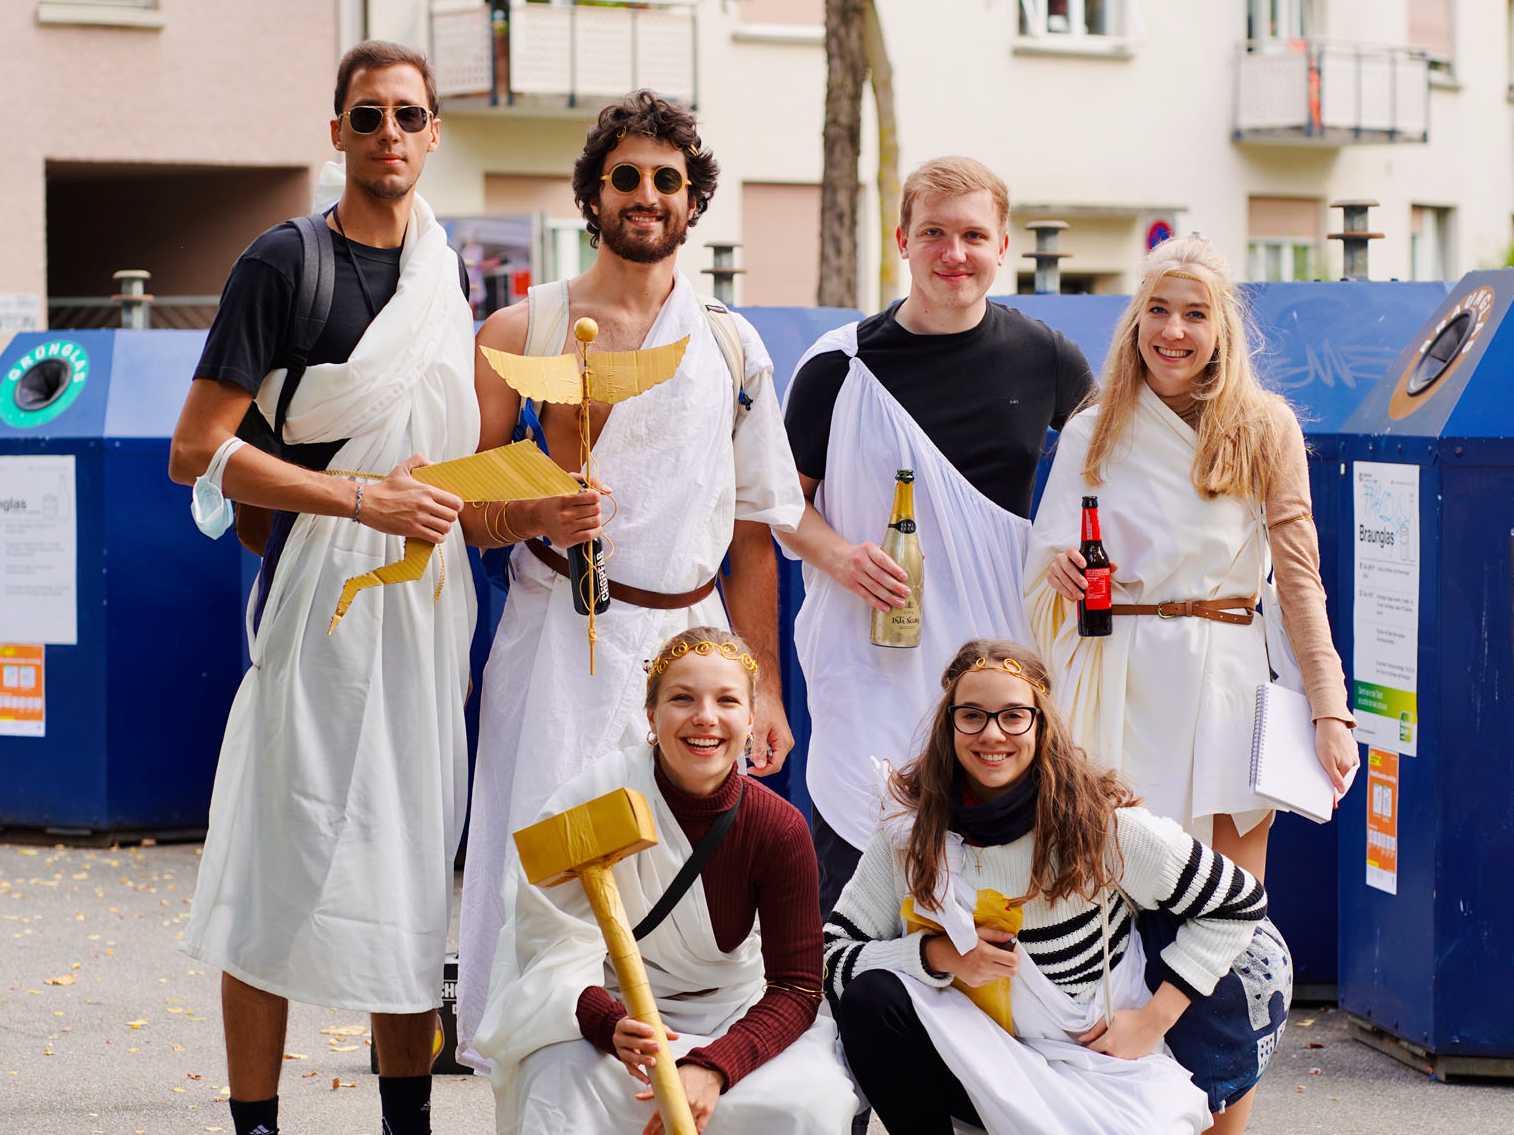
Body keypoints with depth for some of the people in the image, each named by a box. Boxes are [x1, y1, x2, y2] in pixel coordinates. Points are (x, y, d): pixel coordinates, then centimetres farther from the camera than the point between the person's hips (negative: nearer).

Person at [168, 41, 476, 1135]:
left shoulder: (451, 276, 13)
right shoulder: (286, 262, -6)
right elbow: (196, 452, -11)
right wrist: (359, 496, -17)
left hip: (428, 603, 6)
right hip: (319, 593, -5)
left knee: (416, 862, 9)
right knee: (285, 866, -5)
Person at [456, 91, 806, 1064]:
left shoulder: (733, 349, 12)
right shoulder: (524, 331, 4)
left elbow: (753, 536, 13)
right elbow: (463, 504, 3)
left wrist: (766, 688, 9)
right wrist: (537, 517, -18)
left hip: (690, 640, 2)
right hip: (560, 645, -2)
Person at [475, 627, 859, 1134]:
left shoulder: (778, 828, -12)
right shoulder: (592, 799, -17)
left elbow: (797, 987, -12)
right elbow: (558, 950, -18)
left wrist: (713, 1067, -31)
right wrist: (612, 1025, -41)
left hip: (732, 1017, 3)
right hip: (600, 1008, -2)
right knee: (562, 1089, -35)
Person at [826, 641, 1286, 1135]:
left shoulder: (1099, 822, -12)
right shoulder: (908, 839, -6)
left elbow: (1240, 902, -6)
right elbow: (831, 956, -5)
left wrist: (1152, 1020, -9)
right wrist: (937, 955, -21)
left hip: (1100, 1060, -3)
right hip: (980, 1055, 3)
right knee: (869, 997, -23)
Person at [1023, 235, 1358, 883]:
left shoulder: (1266, 429, 4)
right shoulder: (1090, 435, 9)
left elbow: (1298, 575, 3)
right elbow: (1045, 570, 15)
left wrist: (1330, 712, -5)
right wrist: (1058, 569, -10)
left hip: (1227, 682, -1)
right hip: (1120, 679, 1)